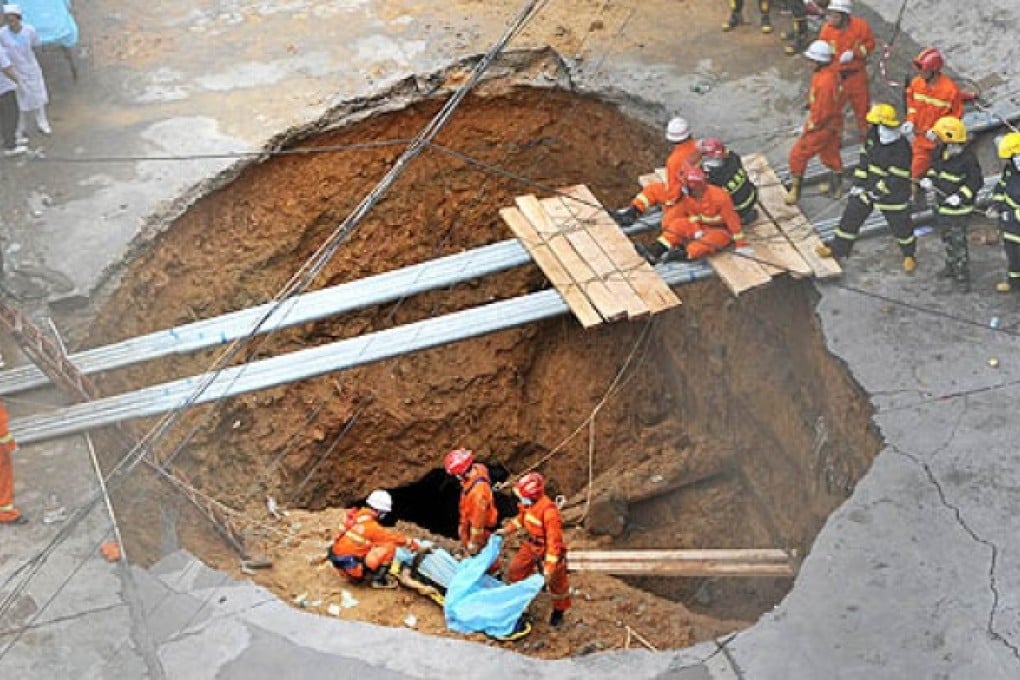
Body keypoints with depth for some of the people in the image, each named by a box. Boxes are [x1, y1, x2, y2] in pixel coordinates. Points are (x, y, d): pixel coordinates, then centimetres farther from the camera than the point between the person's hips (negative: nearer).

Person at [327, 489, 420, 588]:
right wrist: (411, 542, 1)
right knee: (389, 546, -11)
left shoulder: (357, 515, 6)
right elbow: (391, 537, -11)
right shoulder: (370, 526, -19)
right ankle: (379, 580, -3)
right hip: (351, 565, -9)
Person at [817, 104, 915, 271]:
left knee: (900, 225, 13)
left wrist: (878, 191, -21)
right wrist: (858, 183, 2)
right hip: (868, 188, 6)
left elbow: (897, 178, -26)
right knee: (851, 217, 12)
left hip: (892, 193, -6)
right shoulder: (872, 136, -8)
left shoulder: (902, 147, -28)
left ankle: (909, 254, 38)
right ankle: (838, 248, 29)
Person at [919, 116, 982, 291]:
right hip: (941, 205, 8)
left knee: (958, 242, -1)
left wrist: (960, 196, -30)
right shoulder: (940, 151, -4)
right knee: (947, 238, 23)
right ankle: (951, 267, 41)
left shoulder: (968, 158, -25)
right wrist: (929, 179, -7)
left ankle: (963, 276, 11)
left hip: (958, 209, -8)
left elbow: (975, 182, -20)